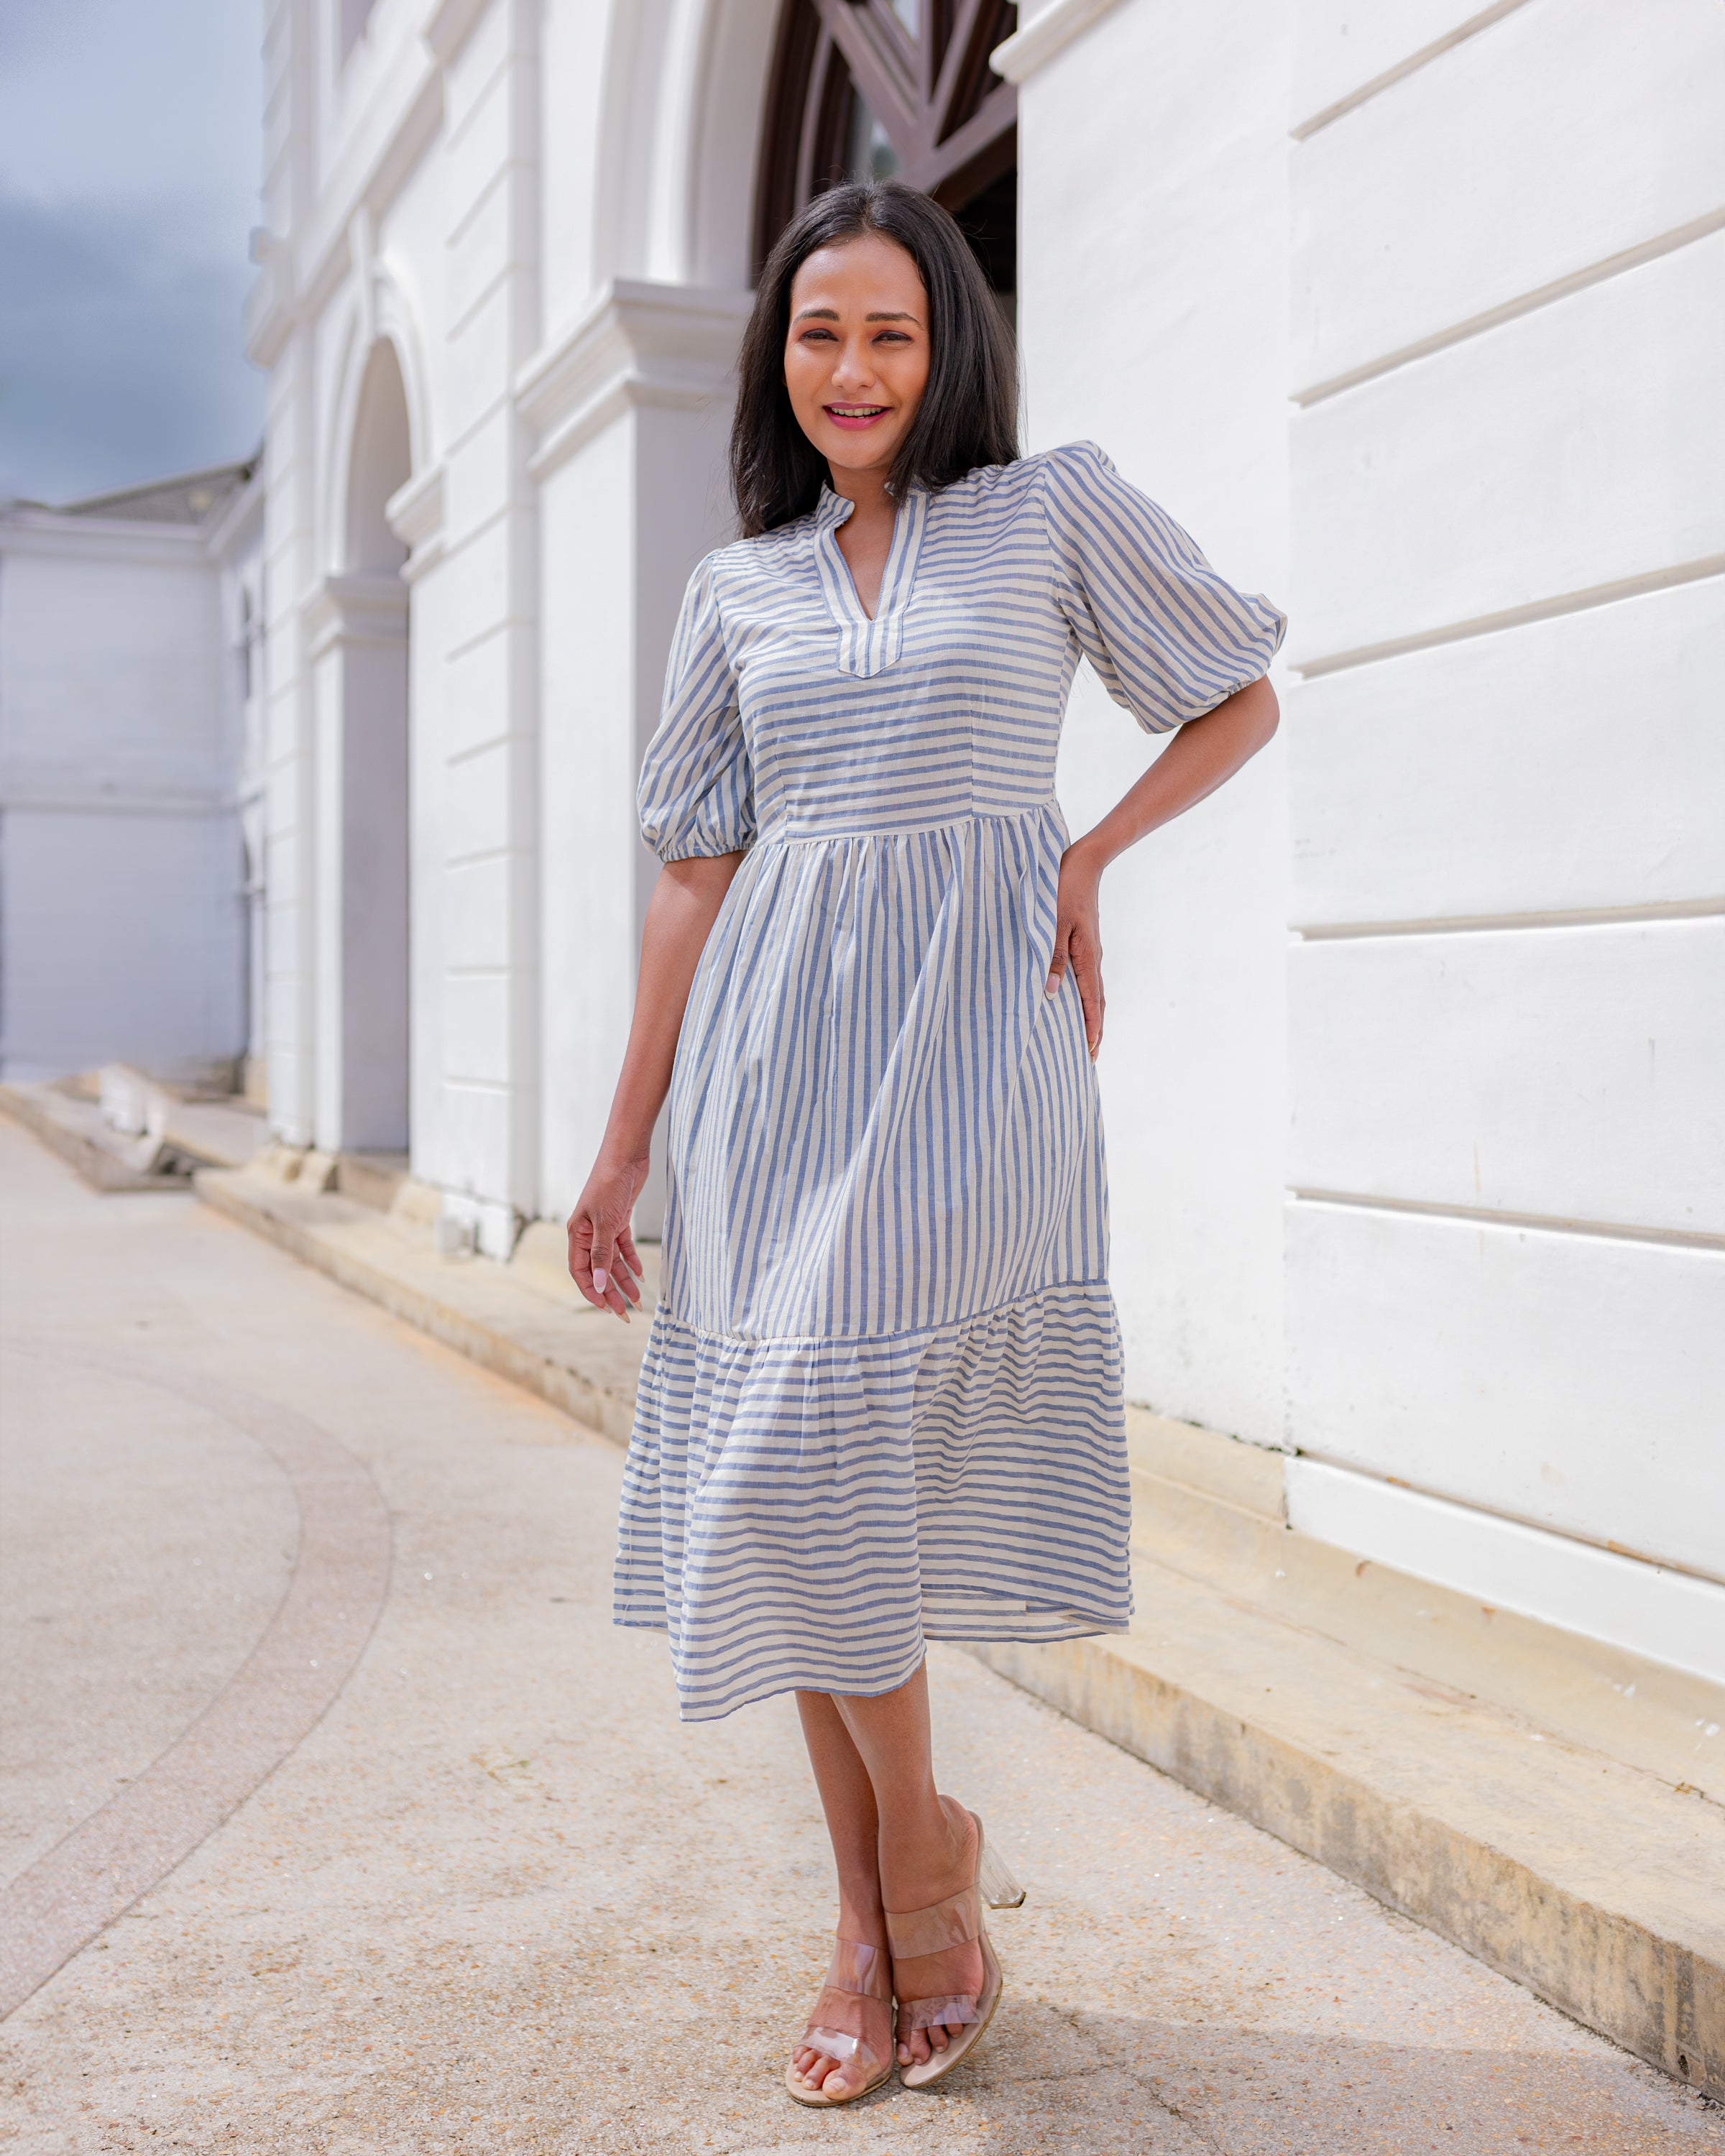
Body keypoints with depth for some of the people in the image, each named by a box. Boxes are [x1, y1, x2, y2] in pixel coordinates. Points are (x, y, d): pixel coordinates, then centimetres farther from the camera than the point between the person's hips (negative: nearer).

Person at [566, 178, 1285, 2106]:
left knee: (821, 1450, -13)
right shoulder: (739, 584, 13)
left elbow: (1241, 699, 14)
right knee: (794, 1475, 3)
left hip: (969, 1027, -4)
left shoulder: (1056, 508, 5)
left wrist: (1088, 854, -2)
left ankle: (923, 1840, 14)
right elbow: (695, 869, 12)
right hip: (776, 1043, 4)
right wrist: (624, 1145, 10)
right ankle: (877, 1921, 19)